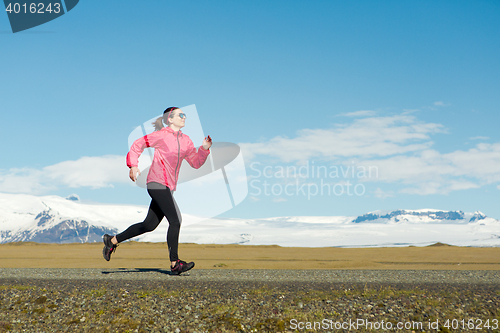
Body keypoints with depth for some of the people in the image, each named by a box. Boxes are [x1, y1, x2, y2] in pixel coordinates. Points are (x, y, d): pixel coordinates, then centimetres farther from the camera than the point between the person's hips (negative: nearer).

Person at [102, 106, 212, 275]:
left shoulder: (186, 141, 14)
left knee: (149, 225, 12)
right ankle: (174, 263, -7)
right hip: (157, 183, -8)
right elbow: (137, 144, 2)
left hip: (169, 187, 8)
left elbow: (196, 163, 16)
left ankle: (113, 240, 26)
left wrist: (205, 148, 1)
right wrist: (133, 165, -8)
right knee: (175, 221, -14)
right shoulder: (161, 135, -5)